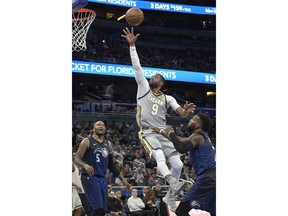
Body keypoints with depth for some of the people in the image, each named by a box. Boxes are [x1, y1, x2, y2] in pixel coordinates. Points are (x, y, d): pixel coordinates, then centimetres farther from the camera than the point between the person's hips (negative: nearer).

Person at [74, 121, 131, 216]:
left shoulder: (108, 144, 16)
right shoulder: (87, 142, -3)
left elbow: (111, 164, 22)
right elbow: (76, 159, -9)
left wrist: (122, 178, 18)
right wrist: (85, 165, -30)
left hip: (103, 178, 7)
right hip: (89, 177, -7)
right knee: (98, 208, -18)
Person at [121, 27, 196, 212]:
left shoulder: (168, 98, 16)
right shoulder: (144, 88, 10)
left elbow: (182, 114, 6)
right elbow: (137, 67, 2)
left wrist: (186, 111, -20)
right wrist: (132, 45, -4)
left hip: (163, 133, 4)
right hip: (148, 133, -4)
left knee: (178, 164, -5)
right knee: (160, 157, -32)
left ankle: (170, 195, 12)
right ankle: (174, 184, -53)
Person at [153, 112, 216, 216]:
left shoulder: (197, 136, -6)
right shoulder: (202, 137, 23)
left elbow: (181, 148, -25)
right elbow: (180, 140, 36)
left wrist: (171, 133, -10)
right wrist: (161, 132, 42)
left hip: (206, 179, -10)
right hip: (213, 177, 10)